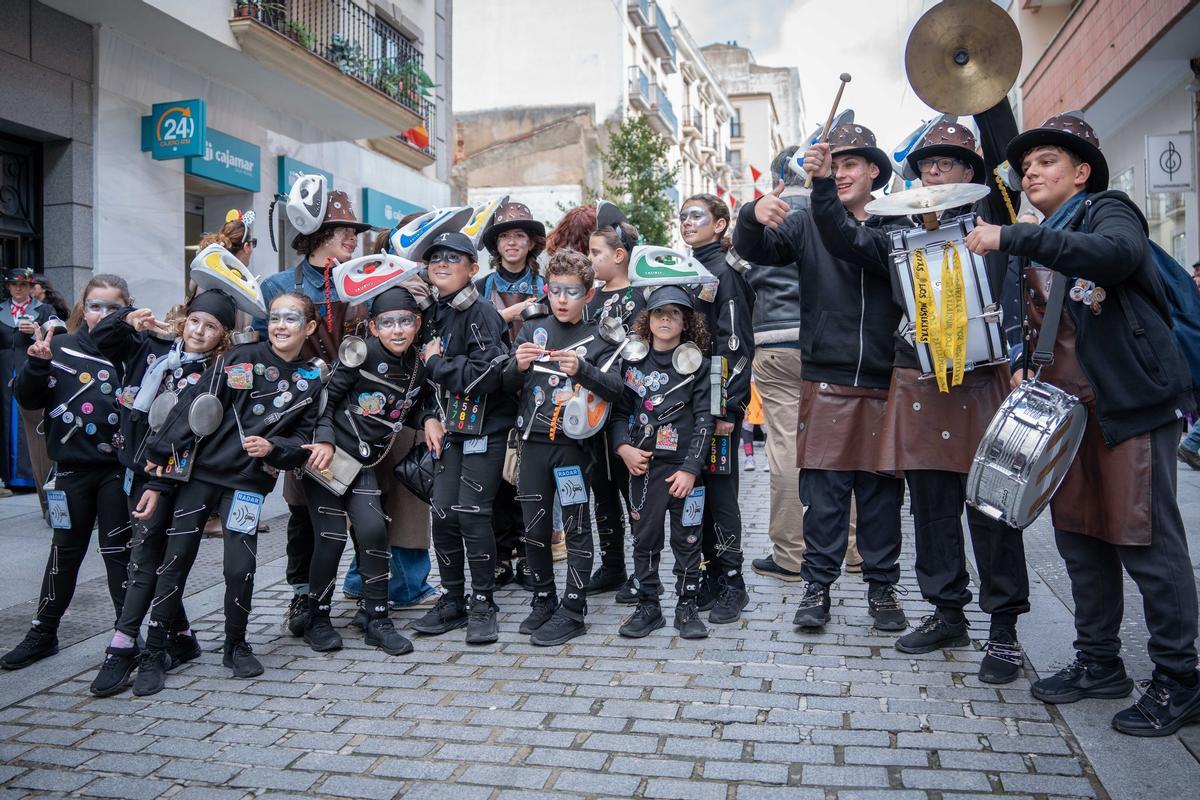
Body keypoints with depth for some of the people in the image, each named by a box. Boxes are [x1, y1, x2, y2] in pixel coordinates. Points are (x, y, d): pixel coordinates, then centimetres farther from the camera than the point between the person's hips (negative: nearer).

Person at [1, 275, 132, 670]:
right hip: (72, 467, 2)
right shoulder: (61, 349, 1)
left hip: (117, 467, -2)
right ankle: (42, 632, 28)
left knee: (117, 550, 5)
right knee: (65, 550, 14)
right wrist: (37, 365, -14)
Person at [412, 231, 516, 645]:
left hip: (485, 428, -7)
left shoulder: (481, 313, -12)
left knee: (471, 513, -8)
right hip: (452, 427, 7)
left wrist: (437, 362, -14)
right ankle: (452, 600, 20)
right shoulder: (434, 315, 11)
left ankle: (483, 605, 7)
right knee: (442, 514, 5)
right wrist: (430, 418, 3)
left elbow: (487, 375, -24)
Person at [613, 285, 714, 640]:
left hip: (685, 467, -2)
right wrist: (623, 447, -6)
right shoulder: (634, 363, 7)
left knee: (688, 538, 5)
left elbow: (704, 421, -4)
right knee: (645, 537, 7)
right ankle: (647, 606, 19)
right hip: (644, 465, 2)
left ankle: (687, 607, 18)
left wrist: (691, 468, -11)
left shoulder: (697, 365, 1)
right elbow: (619, 411, 12)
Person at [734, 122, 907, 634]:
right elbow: (754, 250, -7)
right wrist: (754, 216, -28)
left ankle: (882, 586, 22)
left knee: (882, 490, 9)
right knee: (824, 489, 2)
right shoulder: (808, 224, 5)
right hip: (826, 383, -1)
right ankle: (817, 585, 14)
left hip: (885, 385, 1)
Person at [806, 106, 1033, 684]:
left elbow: (1004, 148, -3)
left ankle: (1004, 627, 10)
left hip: (982, 378, -3)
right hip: (918, 385, 4)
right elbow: (845, 241, 6)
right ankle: (948, 613, 24)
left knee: (992, 508, -1)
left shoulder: (989, 213, 8)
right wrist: (823, 187, -6)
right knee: (932, 509, 10)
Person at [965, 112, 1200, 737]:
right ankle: (1099, 664, 23)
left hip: (1132, 403, -8)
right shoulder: (1040, 245, 18)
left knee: (1146, 541, -6)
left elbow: (1118, 254, -29)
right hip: (1068, 408, 8)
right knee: (1080, 537, 11)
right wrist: (1027, 368, 7)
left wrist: (1010, 238, -30)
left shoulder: (1108, 211, -4)